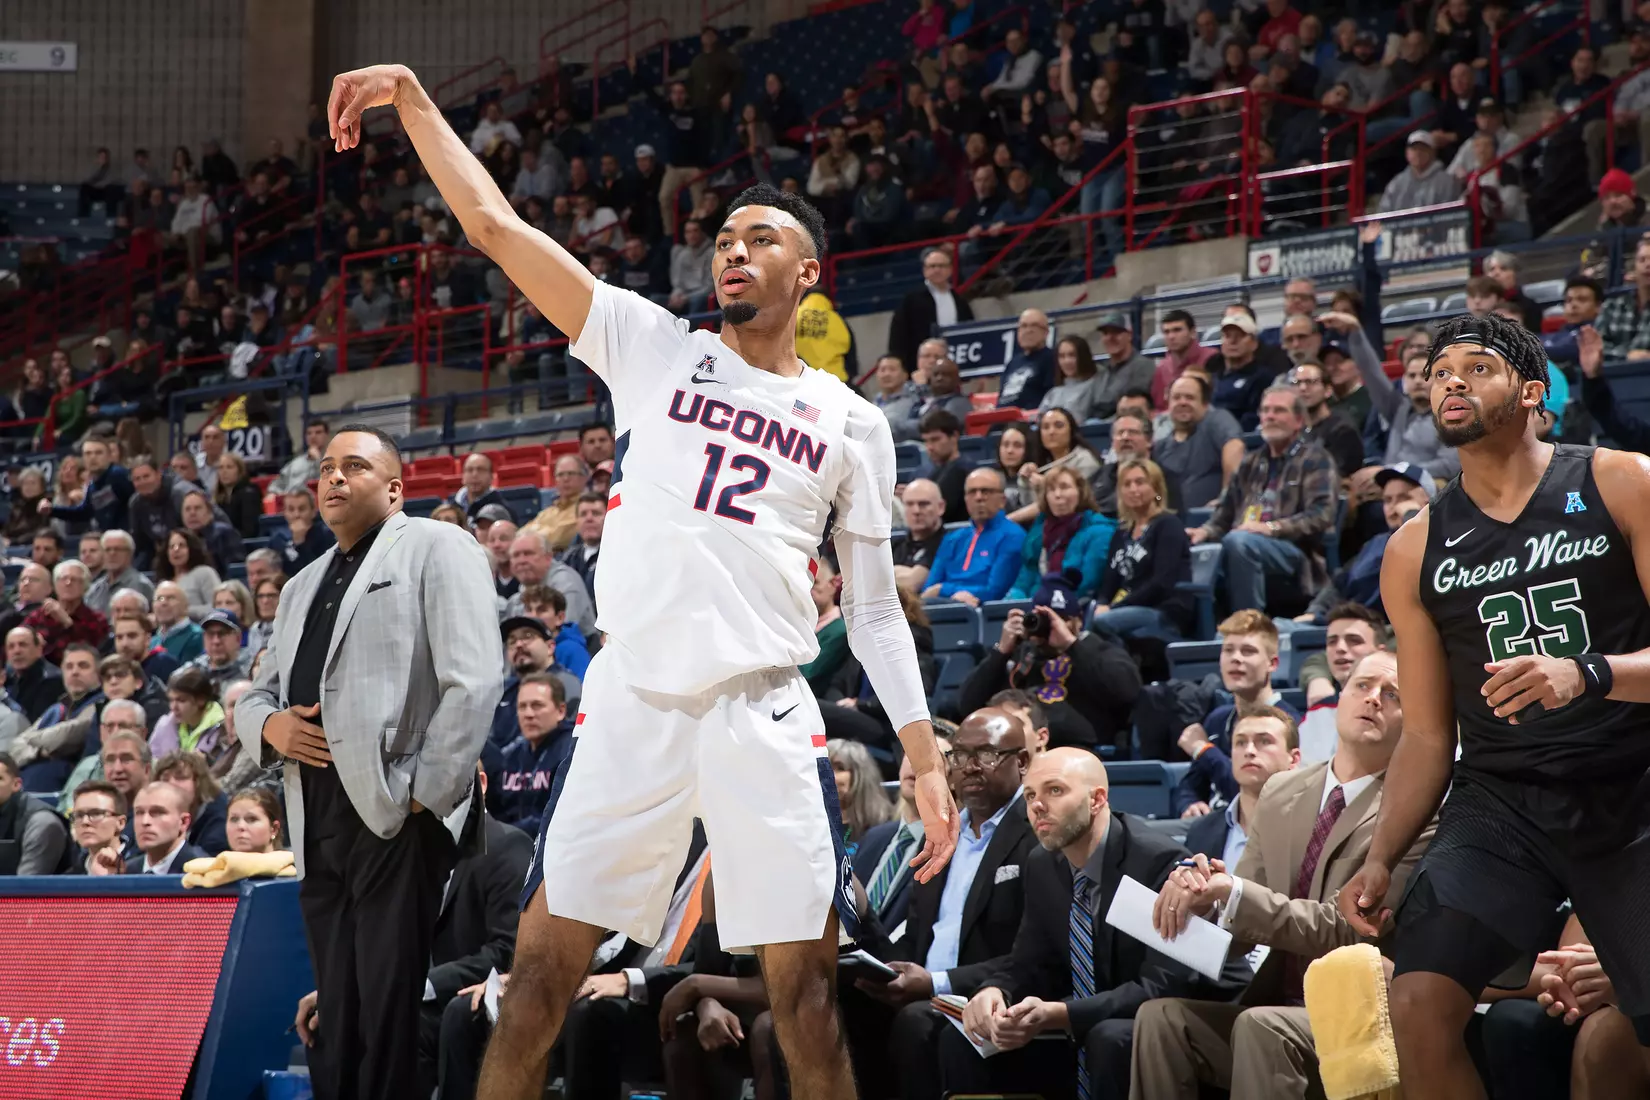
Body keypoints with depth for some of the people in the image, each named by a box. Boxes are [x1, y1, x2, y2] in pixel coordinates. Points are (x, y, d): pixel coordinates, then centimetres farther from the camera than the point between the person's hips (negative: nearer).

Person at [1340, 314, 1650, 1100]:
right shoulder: (1415, 551, 10)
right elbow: (1427, 736, 13)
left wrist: (1586, 672, -25)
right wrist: (1381, 858, 0)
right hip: (1499, 799, 3)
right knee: (1418, 1003, -18)